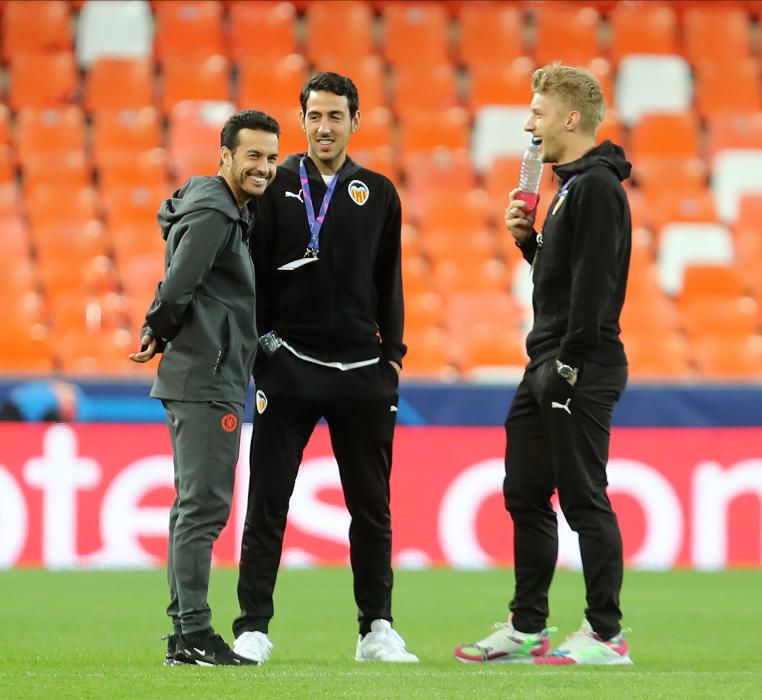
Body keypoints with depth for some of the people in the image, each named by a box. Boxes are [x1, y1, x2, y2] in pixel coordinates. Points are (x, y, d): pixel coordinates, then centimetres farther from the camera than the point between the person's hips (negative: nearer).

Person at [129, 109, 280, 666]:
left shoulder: (230, 211, 19)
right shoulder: (213, 212, -14)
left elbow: (178, 285, 24)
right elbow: (178, 286, -23)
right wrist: (159, 334, -8)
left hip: (215, 379, 11)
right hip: (206, 378, -11)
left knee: (197, 506, 12)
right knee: (204, 506, -10)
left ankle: (185, 633, 16)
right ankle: (193, 635, -10)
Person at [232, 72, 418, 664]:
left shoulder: (379, 194, 10)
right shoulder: (277, 188, 2)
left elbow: (389, 282, 13)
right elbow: (254, 275, 2)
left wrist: (392, 354, 8)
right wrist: (261, 340, -6)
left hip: (361, 371, 2)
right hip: (288, 367, -2)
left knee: (371, 505, 6)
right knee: (267, 503, -3)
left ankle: (377, 629, 13)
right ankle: (253, 628, 0)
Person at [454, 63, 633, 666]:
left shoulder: (597, 186, -15)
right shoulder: (570, 184, 16)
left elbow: (594, 281, -22)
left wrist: (569, 363, -23)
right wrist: (527, 239, 8)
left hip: (581, 372, -10)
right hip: (546, 367, 10)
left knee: (583, 499, -6)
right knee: (525, 495, 13)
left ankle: (606, 636, 0)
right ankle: (526, 629, 20)